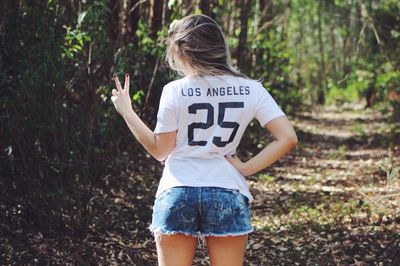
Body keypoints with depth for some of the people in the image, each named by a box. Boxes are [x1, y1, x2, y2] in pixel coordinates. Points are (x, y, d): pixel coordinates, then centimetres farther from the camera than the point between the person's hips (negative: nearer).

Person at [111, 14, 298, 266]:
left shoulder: (175, 91, -6)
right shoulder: (250, 90, -1)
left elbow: (160, 150, 1)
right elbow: (287, 138, -7)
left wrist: (126, 112, 11)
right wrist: (246, 168, -2)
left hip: (177, 194, -1)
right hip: (227, 194, 1)